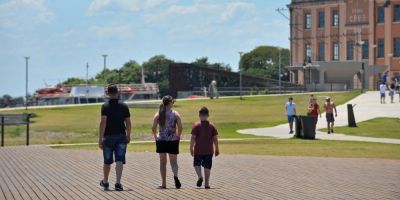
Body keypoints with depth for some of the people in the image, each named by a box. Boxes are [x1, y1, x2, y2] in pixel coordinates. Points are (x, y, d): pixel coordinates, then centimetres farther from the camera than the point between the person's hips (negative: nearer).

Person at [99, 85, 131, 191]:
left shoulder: (105, 106, -8)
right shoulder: (124, 106, 1)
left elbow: (103, 123, -15)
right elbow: (128, 123, 3)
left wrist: (100, 138, -15)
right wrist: (128, 136, 17)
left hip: (108, 137, -1)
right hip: (121, 136, 1)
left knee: (107, 161, 13)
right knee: (119, 160, -5)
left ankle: (105, 182, 30)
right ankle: (118, 183, -17)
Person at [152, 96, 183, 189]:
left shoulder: (158, 114, 2)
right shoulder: (175, 114, -3)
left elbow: (154, 128, -4)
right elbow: (180, 127, -10)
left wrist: (156, 138, 9)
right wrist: (178, 136, 5)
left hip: (161, 140, 1)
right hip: (173, 140, -1)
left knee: (163, 162, 10)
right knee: (173, 161, 5)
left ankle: (164, 184, 11)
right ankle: (175, 175, -26)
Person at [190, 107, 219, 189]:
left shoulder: (196, 125, -6)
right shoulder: (212, 126, 1)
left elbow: (193, 138, -8)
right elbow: (215, 138, 2)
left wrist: (191, 148, 1)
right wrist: (217, 149, 12)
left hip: (198, 150, -2)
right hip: (209, 150, 2)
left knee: (197, 164, 14)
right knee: (207, 166, 7)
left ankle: (200, 176, -12)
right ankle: (207, 183, 5)